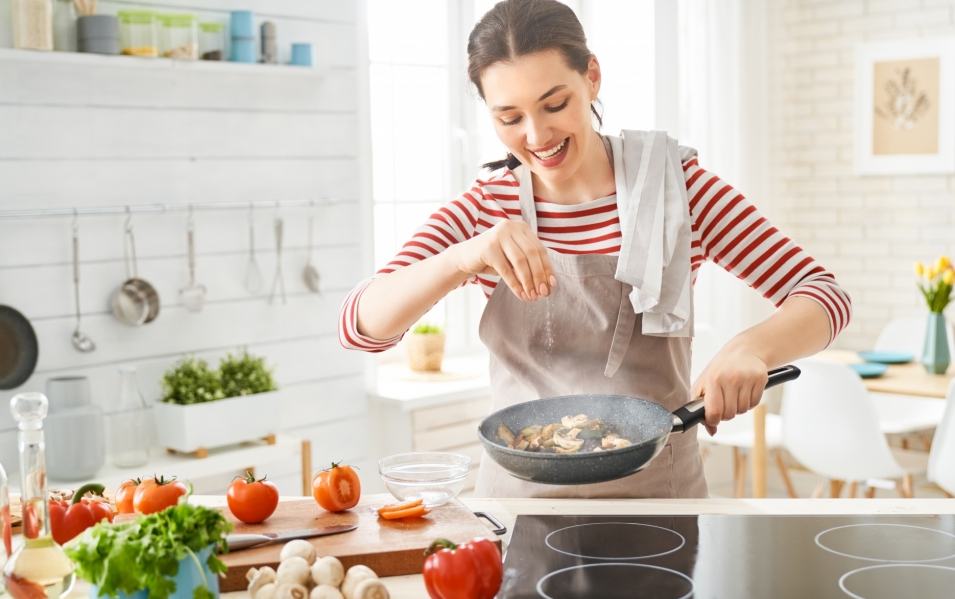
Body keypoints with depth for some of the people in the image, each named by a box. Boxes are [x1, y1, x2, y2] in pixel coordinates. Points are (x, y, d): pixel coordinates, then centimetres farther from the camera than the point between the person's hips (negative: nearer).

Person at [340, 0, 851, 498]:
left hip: (659, 491, 0)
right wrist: (462, 258, -26)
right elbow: (359, 324, -8)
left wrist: (752, 347, -25)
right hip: (519, 495, 1)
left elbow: (824, 295, -3)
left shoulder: (673, 184, 0)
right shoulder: (486, 208, 3)